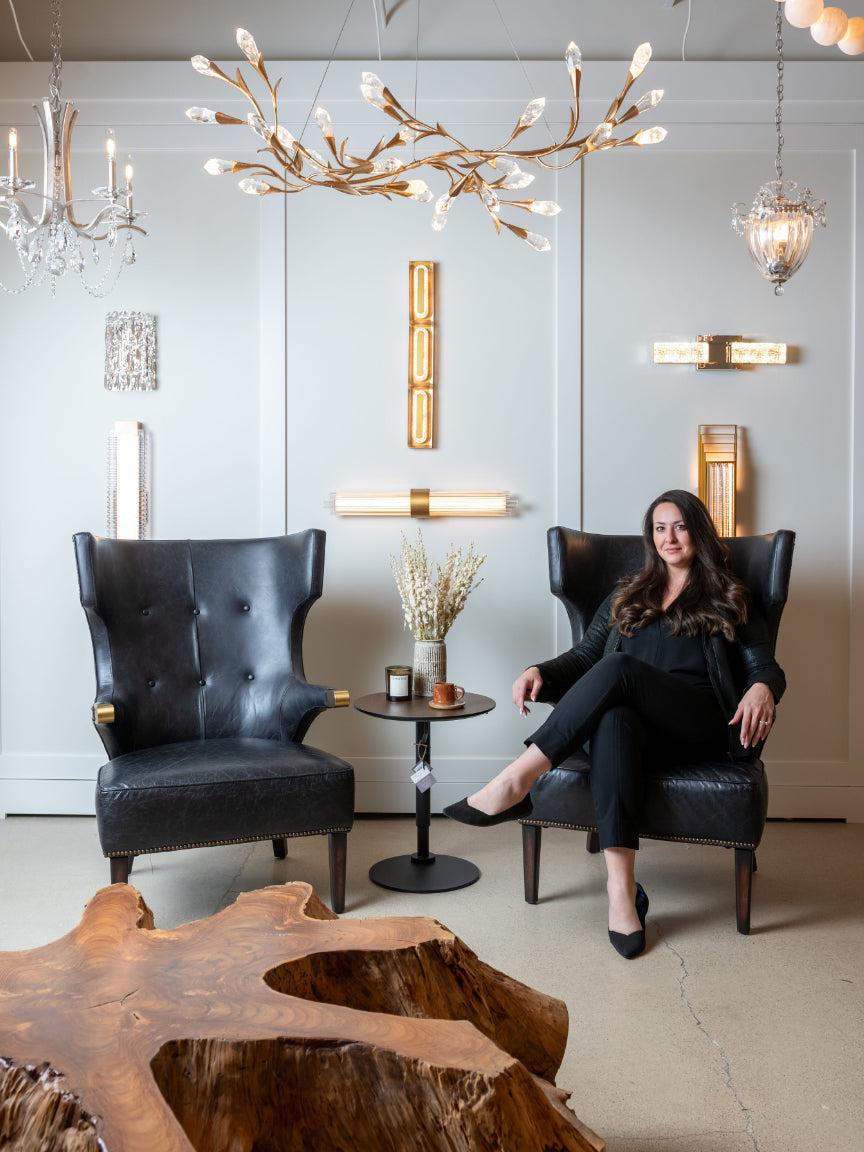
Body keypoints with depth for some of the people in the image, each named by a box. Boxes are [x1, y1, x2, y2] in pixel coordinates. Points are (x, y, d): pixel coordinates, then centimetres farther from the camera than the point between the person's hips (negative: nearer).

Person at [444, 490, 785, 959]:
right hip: (633, 717, 2)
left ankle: (516, 781, -38)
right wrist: (540, 672, -4)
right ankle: (621, 885, -48)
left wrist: (762, 689, -17)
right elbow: (584, 656, 19)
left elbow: (766, 667, 9)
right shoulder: (627, 595, 28)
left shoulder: (728, 600, 20)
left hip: (702, 729, -2)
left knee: (620, 669, -33)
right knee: (614, 717, -38)